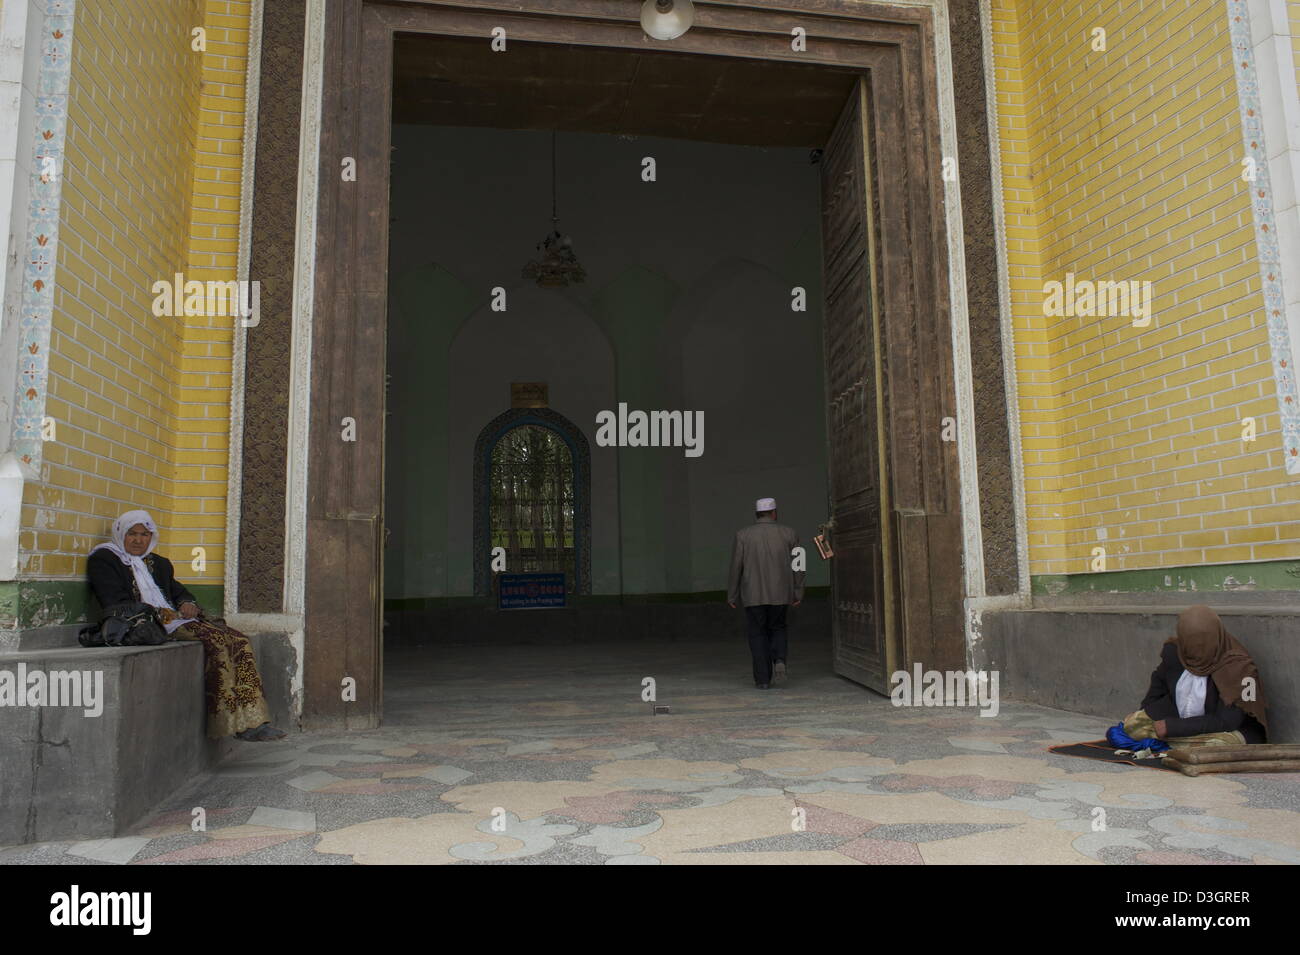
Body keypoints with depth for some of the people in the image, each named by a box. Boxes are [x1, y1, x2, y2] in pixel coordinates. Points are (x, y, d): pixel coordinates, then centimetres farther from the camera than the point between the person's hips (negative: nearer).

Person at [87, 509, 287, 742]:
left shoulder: (159, 563, 28)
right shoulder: (103, 559, 7)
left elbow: (179, 592, 28)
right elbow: (115, 603, -6)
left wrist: (187, 605, 3)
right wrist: (156, 614, -15)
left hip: (176, 619, 7)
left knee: (239, 642, -17)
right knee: (217, 644, -30)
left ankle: (252, 722, -26)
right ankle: (233, 723, -27)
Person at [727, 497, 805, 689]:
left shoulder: (743, 535, -5)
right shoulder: (788, 533, -2)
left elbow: (736, 567, -5)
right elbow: (797, 566, 0)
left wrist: (732, 595, 4)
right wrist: (798, 593, 8)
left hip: (753, 594, -1)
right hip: (780, 594, 1)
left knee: (758, 635, 10)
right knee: (777, 629, 20)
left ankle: (763, 679, 5)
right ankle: (779, 661, -4)